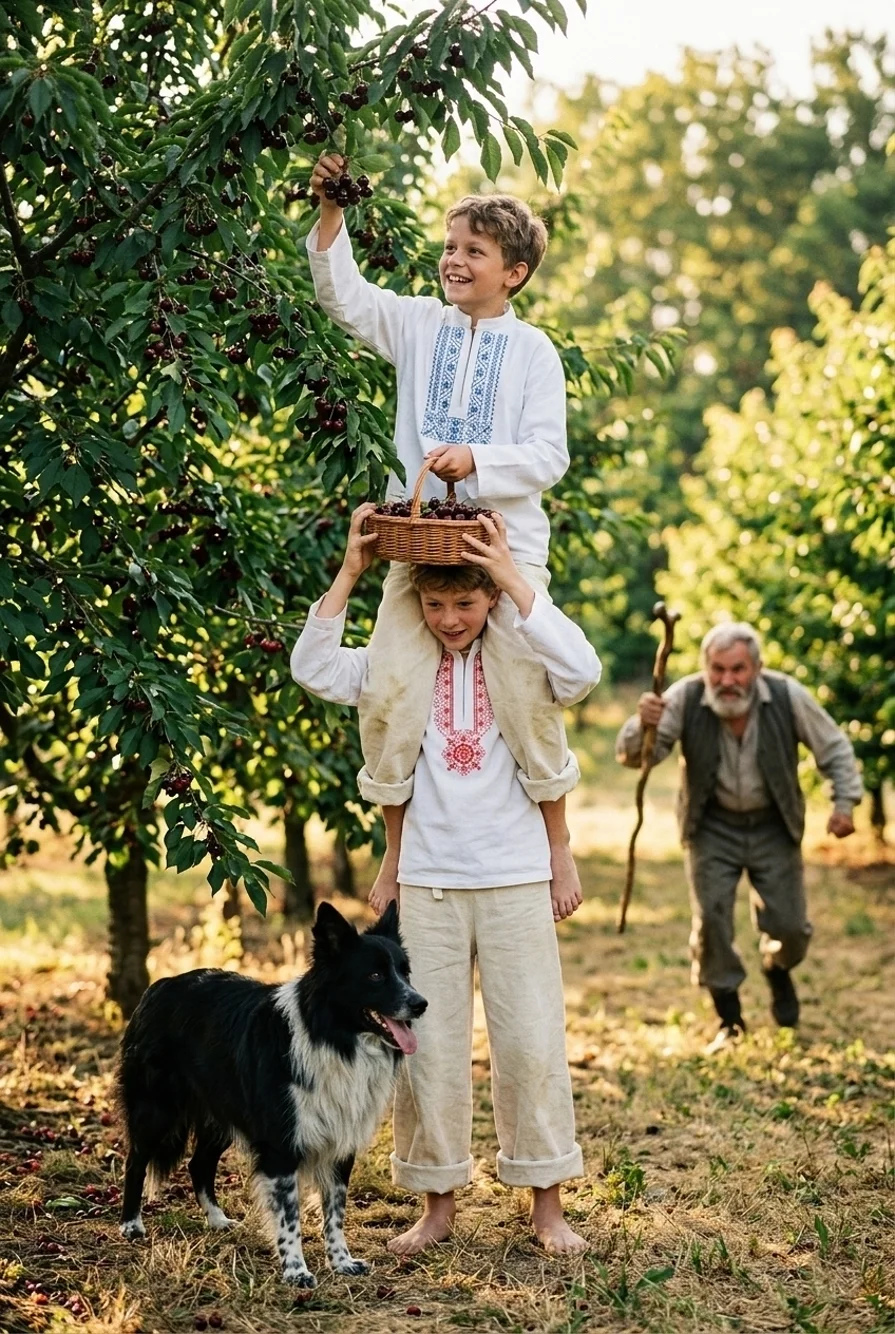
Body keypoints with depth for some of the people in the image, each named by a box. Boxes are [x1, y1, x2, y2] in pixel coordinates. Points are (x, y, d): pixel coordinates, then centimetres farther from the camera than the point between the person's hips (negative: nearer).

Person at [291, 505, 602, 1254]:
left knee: (530, 1038, 2)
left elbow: (582, 670, -22)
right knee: (429, 1042, 5)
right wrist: (350, 573, -11)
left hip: (516, 880, -2)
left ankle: (546, 1203, 13)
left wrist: (514, 579, -23)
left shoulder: (521, 662, -2)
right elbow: (314, 670, -5)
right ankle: (438, 1202, 16)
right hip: (428, 882, 2)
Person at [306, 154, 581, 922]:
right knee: (392, 693, -5)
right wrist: (331, 214, -12)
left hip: (508, 544, -2)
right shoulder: (418, 325, 9)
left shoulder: (533, 351, 2)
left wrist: (476, 461, -19)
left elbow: (549, 457, -5)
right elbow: (342, 295, -1)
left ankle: (557, 840, 11)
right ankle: (396, 846, 10)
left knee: (525, 692, -7)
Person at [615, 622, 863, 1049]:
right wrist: (642, 725, -46)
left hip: (773, 826, 1)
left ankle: (778, 971, 38)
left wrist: (844, 802, -16)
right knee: (710, 922, -8)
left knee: (789, 926, 1)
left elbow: (834, 748, -5)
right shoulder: (685, 698, -21)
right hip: (712, 826, 0)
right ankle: (729, 1019, 12)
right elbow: (634, 757, -24)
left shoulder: (788, 697, -19)